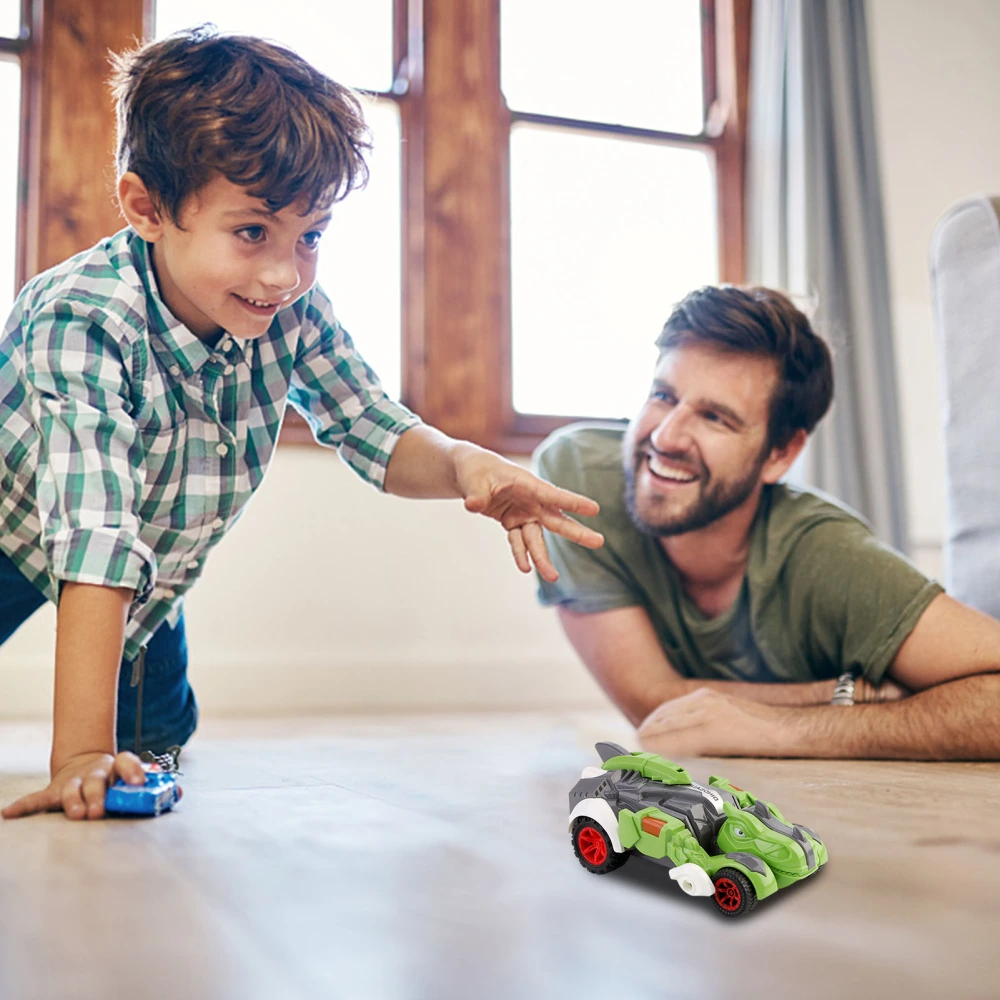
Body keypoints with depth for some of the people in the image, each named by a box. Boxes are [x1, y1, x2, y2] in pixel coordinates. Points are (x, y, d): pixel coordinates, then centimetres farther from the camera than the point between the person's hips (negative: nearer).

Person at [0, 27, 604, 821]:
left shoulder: (292, 313, -26)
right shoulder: (84, 323, -41)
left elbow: (377, 431, -18)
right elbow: (96, 540, -47)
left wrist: (463, 465, -40)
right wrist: (82, 754, -51)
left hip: (149, 570, 4)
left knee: (163, 734, 15)